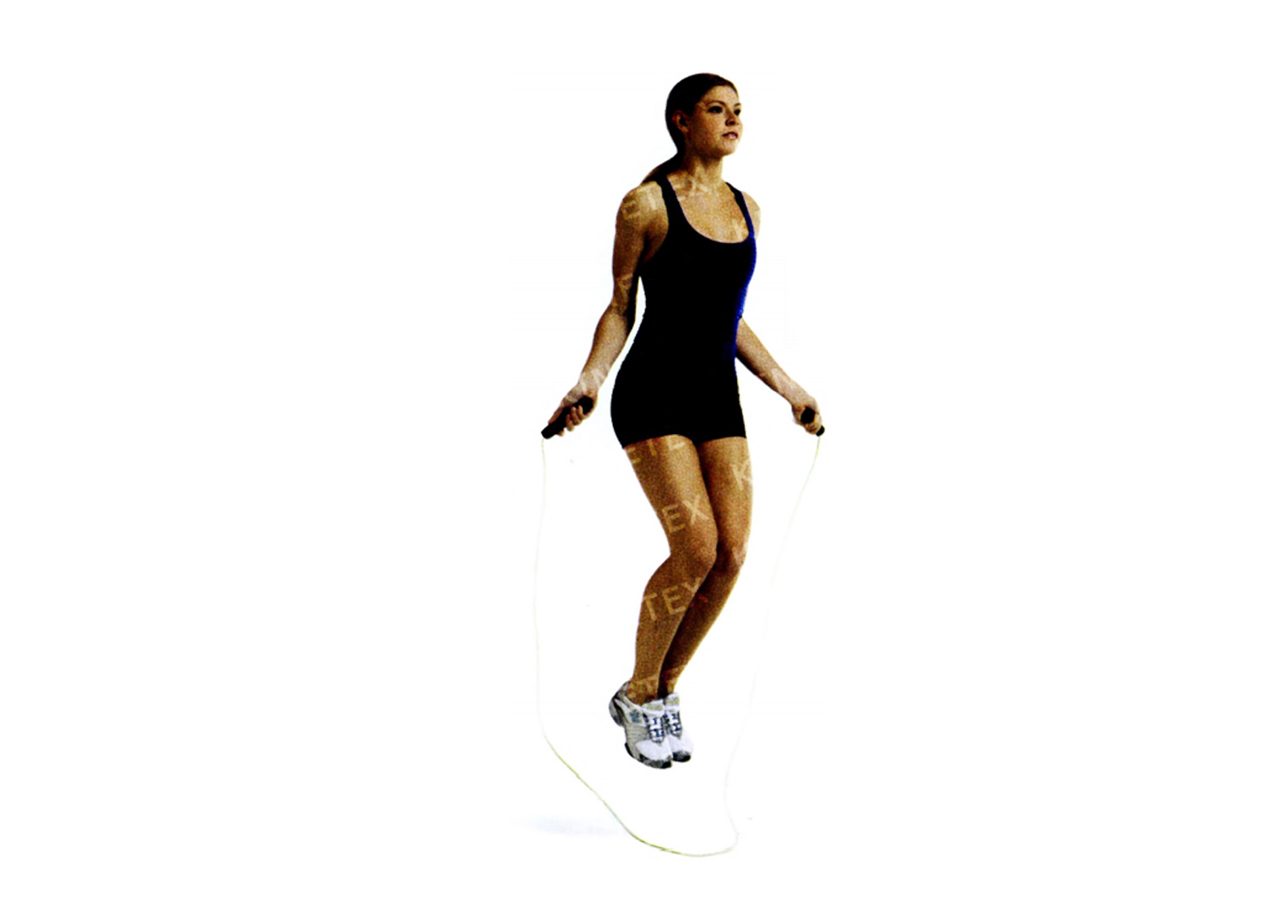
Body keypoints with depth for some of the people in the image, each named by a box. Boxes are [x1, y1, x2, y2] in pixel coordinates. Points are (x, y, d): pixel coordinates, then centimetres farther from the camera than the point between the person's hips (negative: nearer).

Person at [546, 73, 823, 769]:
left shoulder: (745, 208, 14)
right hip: (654, 393, -6)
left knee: (732, 555, -4)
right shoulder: (647, 203, -5)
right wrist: (590, 379, -18)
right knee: (697, 547, -17)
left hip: (719, 397, 6)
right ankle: (637, 697, 5)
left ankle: (661, 692, 15)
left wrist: (786, 388, 19)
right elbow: (620, 309, -3)